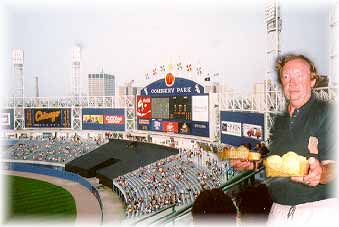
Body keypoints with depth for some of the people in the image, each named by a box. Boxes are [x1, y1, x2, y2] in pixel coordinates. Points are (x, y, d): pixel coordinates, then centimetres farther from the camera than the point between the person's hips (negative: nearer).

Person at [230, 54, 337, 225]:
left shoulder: (327, 113, -8)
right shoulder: (280, 121, 12)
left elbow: (333, 165, -16)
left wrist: (321, 174, -35)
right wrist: (252, 164, 4)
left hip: (319, 209, -5)